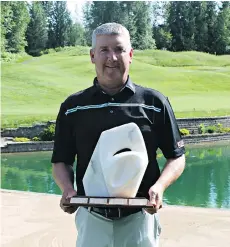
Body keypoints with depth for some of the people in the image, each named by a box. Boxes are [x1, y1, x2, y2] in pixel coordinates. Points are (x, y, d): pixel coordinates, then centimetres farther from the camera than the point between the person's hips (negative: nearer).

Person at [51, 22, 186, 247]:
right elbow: (61, 161, 8)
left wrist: (159, 187, -14)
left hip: (139, 218, -1)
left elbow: (177, 157, 4)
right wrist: (67, 189, -12)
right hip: (92, 217, 1)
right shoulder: (72, 107, 3)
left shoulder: (154, 102, -1)